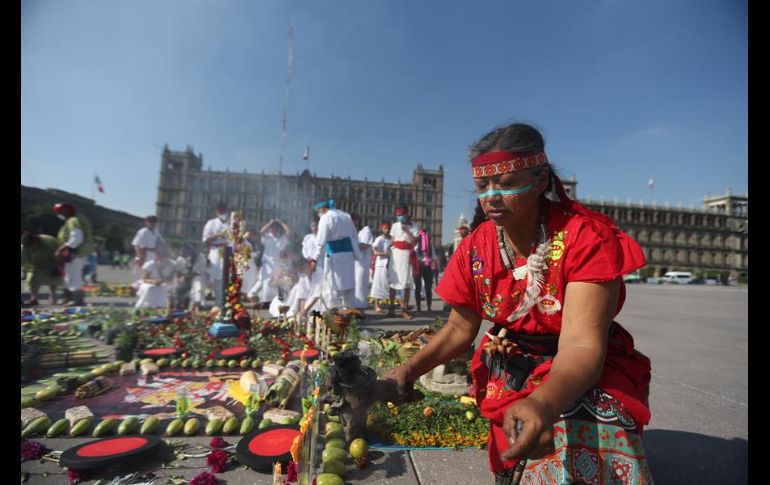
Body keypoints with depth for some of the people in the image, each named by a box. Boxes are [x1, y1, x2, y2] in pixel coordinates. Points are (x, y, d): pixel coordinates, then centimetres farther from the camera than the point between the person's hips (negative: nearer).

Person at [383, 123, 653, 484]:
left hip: (587, 371, -3)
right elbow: (460, 328, -1)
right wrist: (411, 368, -17)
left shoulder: (588, 237, -23)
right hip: (510, 372, 4)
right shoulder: (475, 247, -9)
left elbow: (581, 345, -31)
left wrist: (543, 404, -52)